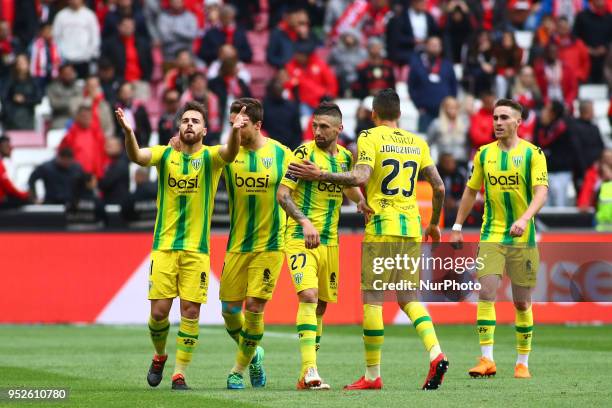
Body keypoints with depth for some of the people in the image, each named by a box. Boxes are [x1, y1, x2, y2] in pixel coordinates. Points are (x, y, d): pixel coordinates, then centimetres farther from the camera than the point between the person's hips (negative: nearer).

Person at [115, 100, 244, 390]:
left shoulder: (210, 157, 1)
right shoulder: (165, 155, 4)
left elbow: (230, 153, -22)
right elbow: (137, 156, -16)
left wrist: (235, 131, -45)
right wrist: (128, 132, -37)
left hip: (197, 248, -1)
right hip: (164, 245, 1)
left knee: (190, 310, -5)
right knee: (159, 310, -3)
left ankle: (179, 374, 4)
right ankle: (159, 356, 26)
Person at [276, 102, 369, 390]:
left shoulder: (346, 157, 9)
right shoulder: (305, 153, -9)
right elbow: (283, 194, -13)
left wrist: (361, 201, 6)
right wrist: (304, 221, -27)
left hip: (329, 241, 6)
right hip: (300, 238, -6)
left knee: (321, 305, 9)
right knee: (308, 296, -21)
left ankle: (306, 376, 18)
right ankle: (310, 371, -26)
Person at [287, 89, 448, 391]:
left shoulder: (370, 137, -4)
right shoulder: (417, 143, 13)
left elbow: (361, 177, -19)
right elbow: (439, 187, 11)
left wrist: (319, 176, -13)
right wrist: (434, 224, 25)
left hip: (383, 227, -5)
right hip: (412, 228, 5)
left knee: (372, 297, 0)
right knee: (408, 297, 13)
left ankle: (372, 375, 1)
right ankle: (435, 353, -9)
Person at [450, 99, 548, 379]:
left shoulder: (532, 154, -4)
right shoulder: (484, 154, 7)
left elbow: (541, 192, -14)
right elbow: (471, 190, 17)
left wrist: (524, 219, -31)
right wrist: (457, 227, 14)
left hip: (522, 238, -2)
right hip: (491, 236, 2)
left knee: (522, 303, 5)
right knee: (486, 293, -14)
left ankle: (522, 362, 17)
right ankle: (486, 359, -15)